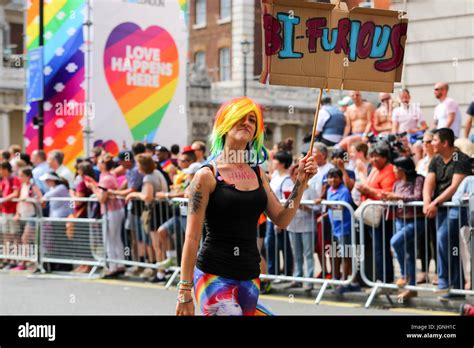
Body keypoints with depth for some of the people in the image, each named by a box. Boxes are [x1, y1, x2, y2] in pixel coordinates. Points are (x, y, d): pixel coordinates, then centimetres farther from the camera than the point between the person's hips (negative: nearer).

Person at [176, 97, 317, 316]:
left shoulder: (257, 174, 11)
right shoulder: (207, 175, -7)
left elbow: (282, 220, 14)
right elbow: (192, 238, -8)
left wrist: (301, 181, 4)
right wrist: (184, 292, -11)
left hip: (250, 276, 6)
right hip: (215, 276, -6)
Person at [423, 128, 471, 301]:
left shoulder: (461, 160, -9)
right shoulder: (436, 161, 12)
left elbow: (455, 187, -18)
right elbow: (428, 185, 1)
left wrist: (435, 203, -24)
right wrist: (427, 203, -18)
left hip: (457, 206, -7)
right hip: (440, 207, 7)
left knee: (443, 237, -23)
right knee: (453, 247, 9)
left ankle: (444, 282, -15)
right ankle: (457, 287, 13)